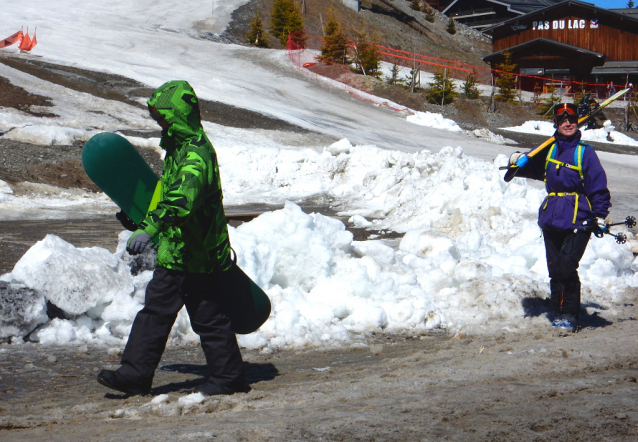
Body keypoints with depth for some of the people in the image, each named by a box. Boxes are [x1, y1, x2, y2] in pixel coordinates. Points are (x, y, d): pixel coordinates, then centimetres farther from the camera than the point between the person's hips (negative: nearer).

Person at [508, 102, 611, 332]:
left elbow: (598, 187, 1)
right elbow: (529, 165, 24)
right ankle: (559, 312, 17)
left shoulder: (585, 152, 0)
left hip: (578, 220, -4)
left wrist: (600, 217, -4)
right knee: (554, 269, 5)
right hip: (551, 219, 5)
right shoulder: (548, 150, 12)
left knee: (567, 267, -14)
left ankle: (569, 316, -4)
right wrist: (517, 159, 1)